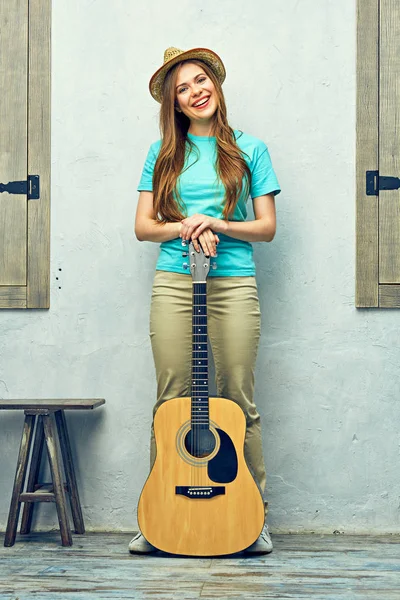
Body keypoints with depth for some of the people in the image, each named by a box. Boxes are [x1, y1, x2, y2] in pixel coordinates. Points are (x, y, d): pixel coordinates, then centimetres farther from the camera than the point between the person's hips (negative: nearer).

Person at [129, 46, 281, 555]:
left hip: (234, 282, -1)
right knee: (172, 399, 0)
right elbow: (143, 225, 7)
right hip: (174, 282, 1)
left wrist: (219, 226, -12)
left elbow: (267, 227, 5)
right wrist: (185, 228, -11)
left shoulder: (249, 151, 8)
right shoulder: (164, 154, 12)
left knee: (238, 399, -1)